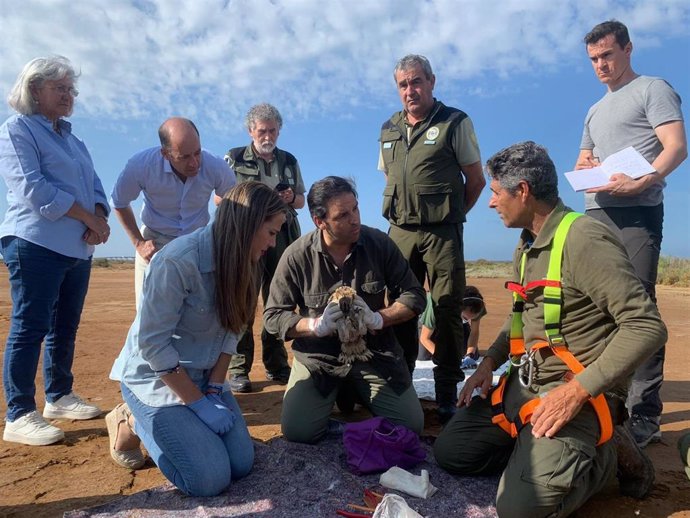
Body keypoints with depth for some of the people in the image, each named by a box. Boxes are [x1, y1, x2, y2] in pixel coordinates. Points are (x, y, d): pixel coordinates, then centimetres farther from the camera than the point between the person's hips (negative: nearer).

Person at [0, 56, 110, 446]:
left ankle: (60, 397, 24)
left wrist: (100, 219, -6)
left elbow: (96, 186, 14)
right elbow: (34, 189, -15)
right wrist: (90, 219, -14)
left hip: (79, 248, 8)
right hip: (36, 244, -8)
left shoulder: (72, 139, 22)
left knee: (65, 328, 12)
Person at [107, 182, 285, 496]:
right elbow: (152, 344, -24)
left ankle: (163, 421, 21)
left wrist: (215, 390, -9)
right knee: (210, 478, -13)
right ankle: (132, 423, 10)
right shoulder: (177, 261, -29)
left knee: (241, 464, -1)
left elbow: (229, 334, 0)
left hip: (202, 375, 7)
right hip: (155, 375, -6)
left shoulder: (242, 264, -6)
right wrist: (200, 404, -19)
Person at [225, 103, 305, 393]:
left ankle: (276, 365, 16)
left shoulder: (289, 161, 17)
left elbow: (301, 200, 20)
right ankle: (239, 369, 2)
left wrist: (291, 198, -3)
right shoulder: (234, 159, 7)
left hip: (281, 236, 3)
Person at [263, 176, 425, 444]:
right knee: (297, 431, -15)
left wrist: (378, 319, -18)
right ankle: (339, 392, 18)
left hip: (375, 351, 1)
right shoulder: (296, 256, -12)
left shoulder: (380, 244, -8)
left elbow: (414, 295, -1)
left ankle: (359, 392, 23)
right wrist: (317, 325, -22)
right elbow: (273, 316, -5)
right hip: (318, 355, -1)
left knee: (411, 425, -8)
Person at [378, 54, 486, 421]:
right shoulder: (389, 130, 14)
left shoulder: (455, 122, 1)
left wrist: (451, 214, 6)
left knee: (447, 311, -3)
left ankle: (447, 394, 8)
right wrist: (400, 211, 12)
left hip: (441, 232, -4)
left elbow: (476, 179, 3)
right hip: (400, 230, 4)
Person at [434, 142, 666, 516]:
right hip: (524, 384, 8)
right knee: (450, 451, 4)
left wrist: (577, 390, -26)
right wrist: (489, 362, 9)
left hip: (576, 392, -8)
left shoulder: (584, 240, -19)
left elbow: (646, 326, -22)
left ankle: (607, 453, 3)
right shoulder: (526, 245, 11)